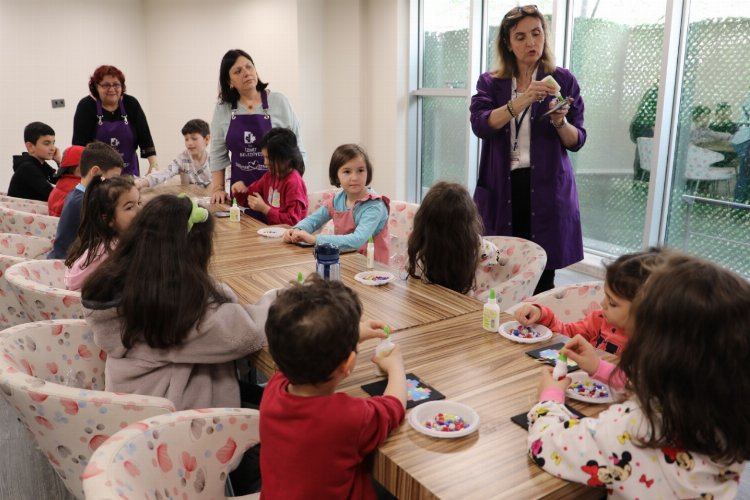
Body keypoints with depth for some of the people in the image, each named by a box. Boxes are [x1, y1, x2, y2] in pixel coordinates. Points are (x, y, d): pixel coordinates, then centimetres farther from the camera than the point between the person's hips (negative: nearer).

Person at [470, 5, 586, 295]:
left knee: (542, 278, -4)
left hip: (546, 188, 0)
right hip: (502, 188, 1)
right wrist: (521, 102, -24)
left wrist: (560, 121, -17)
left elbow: (577, 141, 5)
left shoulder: (563, 80, 7)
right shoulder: (490, 83, 9)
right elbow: (480, 125, -10)